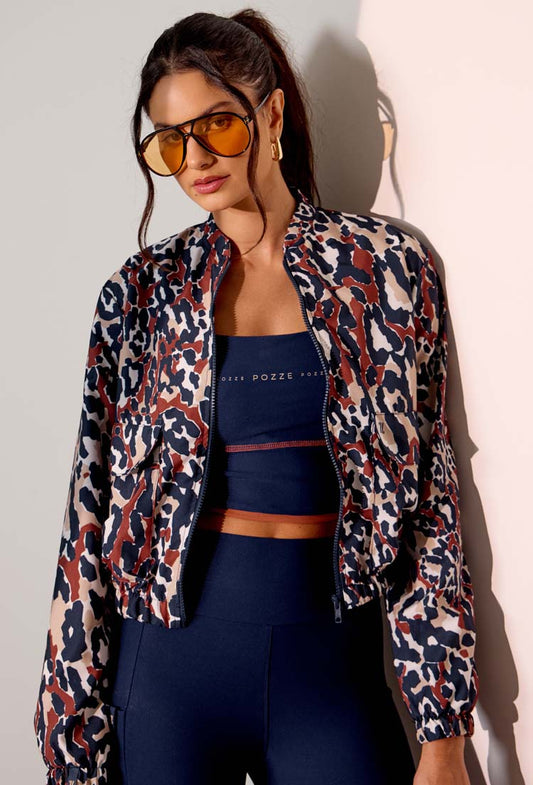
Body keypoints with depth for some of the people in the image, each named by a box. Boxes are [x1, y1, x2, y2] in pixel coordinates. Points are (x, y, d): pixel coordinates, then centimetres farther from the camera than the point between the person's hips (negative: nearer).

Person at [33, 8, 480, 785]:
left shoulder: (387, 267, -2)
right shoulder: (143, 292, -1)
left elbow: (429, 504, -2)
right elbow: (93, 516, 1)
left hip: (330, 663, 0)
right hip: (170, 668, 1)